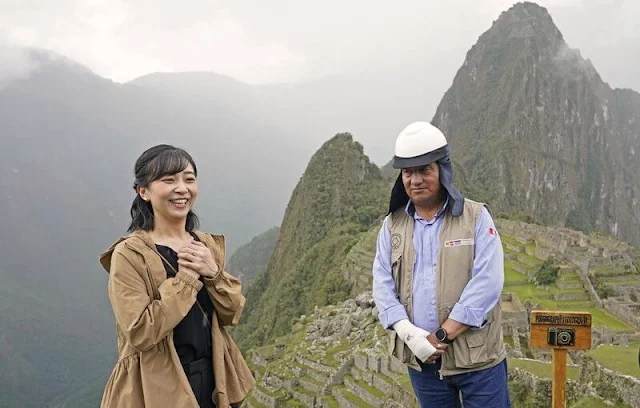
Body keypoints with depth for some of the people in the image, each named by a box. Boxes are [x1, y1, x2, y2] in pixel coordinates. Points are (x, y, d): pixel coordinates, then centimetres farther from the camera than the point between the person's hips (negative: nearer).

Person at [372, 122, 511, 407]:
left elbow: (486, 283, -14)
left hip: (476, 357, -3)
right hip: (422, 361, 3)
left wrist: (442, 335, -18)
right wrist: (411, 335, -17)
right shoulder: (392, 226, 4)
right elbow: (383, 287, -1)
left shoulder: (476, 217, -5)